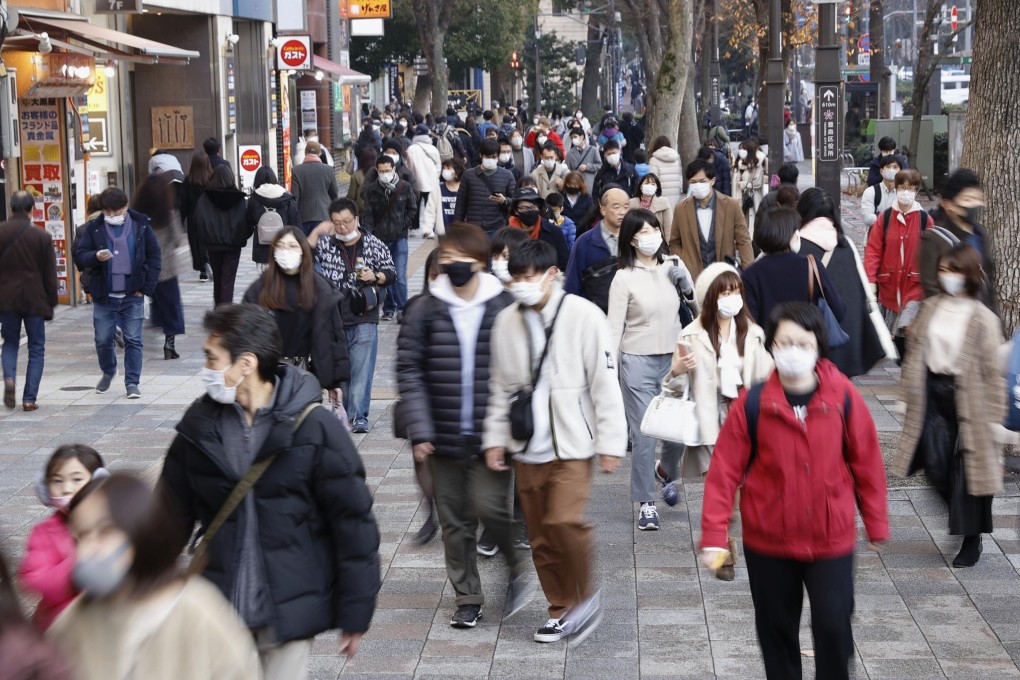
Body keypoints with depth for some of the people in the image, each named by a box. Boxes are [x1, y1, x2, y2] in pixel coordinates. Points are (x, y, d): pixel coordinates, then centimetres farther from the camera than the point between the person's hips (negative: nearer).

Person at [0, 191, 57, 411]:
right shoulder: (42, 237, -7)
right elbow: (50, 275, -3)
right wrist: (51, 302, 7)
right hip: (35, 300, -1)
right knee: (36, 348, 7)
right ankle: (29, 398, 1)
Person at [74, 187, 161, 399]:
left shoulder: (140, 226, -1)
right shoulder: (94, 228, -1)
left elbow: (154, 257, 3)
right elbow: (79, 256, 0)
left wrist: (147, 287, -4)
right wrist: (96, 257, -22)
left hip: (132, 296, -1)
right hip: (103, 296, 1)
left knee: (133, 341, -1)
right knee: (103, 340, 8)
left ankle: (132, 382, 7)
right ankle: (108, 372, 34)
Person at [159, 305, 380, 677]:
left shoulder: (314, 428, -11)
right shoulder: (200, 424, 1)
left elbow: (354, 524, -7)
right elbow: (173, 515, 10)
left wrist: (355, 615, -5)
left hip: (289, 613, -3)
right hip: (219, 608, 4)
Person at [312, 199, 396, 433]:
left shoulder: (374, 245, 1)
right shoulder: (325, 243, 3)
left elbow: (391, 272, 8)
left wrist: (375, 277, -13)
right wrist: (316, 233, -13)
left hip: (363, 319, -2)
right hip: (333, 318, 2)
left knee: (361, 369, -7)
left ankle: (359, 416, -7)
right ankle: (345, 412, 23)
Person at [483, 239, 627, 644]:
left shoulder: (584, 316, -9)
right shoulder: (506, 321, 5)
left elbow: (605, 383, -8)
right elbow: (500, 386, 12)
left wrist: (610, 443, -9)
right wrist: (495, 438, 9)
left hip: (572, 445, -5)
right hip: (527, 448, 5)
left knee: (564, 521, -20)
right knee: (540, 535, 8)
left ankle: (584, 595, 3)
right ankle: (561, 609, 24)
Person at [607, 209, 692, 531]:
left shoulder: (671, 266, 5)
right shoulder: (624, 278, -7)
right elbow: (614, 328, -6)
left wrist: (680, 272, -9)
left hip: (673, 359, 4)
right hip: (638, 362, -4)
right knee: (644, 436, -1)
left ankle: (666, 472, 38)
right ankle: (646, 503, 10)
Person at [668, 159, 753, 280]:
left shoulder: (731, 206, -2)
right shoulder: (681, 209, 2)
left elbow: (743, 241, 0)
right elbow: (674, 243, 12)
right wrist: (684, 269, -1)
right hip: (693, 276, 0)